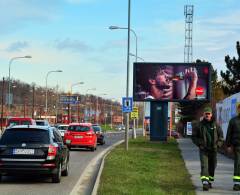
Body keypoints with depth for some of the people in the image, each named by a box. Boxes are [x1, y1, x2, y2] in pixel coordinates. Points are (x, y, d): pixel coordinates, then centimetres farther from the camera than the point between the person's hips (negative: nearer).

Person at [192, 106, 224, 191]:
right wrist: (200, 144, -9)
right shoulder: (199, 125, 1)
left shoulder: (216, 125, 5)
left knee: (212, 166, 10)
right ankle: (205, 183, -23)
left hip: (213, 149, 3)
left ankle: (209, 181, 27)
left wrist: (218, 144, -4)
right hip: (203, 150, -2)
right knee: (204, 165, -14)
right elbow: (194, 137, 5)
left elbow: (221, 136, 10)